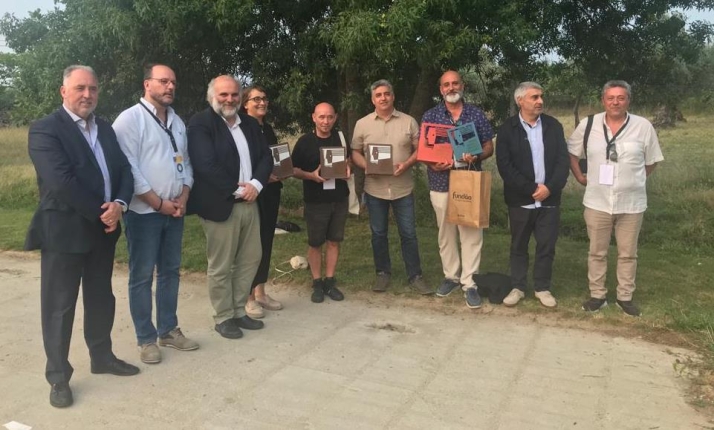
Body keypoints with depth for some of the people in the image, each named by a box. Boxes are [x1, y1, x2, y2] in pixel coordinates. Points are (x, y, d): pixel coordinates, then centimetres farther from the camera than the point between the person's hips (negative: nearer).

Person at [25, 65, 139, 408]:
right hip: (63, 231, -6)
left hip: (103, 229, 7)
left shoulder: (105, 128, 11)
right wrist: (101, 213, -17)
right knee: (59, 306, 5)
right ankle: (58, 376, 18)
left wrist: (119, 205, -14)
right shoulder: (45, 129, -11)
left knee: (101, 298, 18)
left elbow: (124, 170, 5)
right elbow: (61, 181, -22)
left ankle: (102, 356, 34)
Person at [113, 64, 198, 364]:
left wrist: (182, 199, -1)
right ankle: (146, 339, 13)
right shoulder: (130, 119, -9)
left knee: (170, 271, 13)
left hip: (175, 210, 7)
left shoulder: (177, 122, 13)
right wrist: (159, 203, -14)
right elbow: (128, 169, -15)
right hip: (144, 211, -6)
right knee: (142, 277, 2)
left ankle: (168, 330, 25)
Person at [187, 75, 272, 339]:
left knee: (250, 259, 13)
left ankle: (239, 311, 27)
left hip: (249, 203, 7)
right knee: (220, 266, 3)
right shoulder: (200, 124, -9)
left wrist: (256, 184, -9)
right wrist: (237, 190, -16)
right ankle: (223, 318, 17)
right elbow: (206, 166, -19)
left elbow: (265, 157, 9)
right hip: (220, 205, -7)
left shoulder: (250, 123, 13)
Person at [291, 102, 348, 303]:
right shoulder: (304, 141, -6)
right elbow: (294, 169, -3)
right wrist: (311, 175, -21)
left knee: (334, 241, 9)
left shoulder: (341, 138, 5)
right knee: (315, 243, 5)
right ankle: (317, 284, 18)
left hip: (339, 199, 3)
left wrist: (348, 169, -4)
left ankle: (330, 282, 19)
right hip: (315, 201, -3)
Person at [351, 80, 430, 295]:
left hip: (403, 188, -1)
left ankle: (415, 276, 15)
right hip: (375, 188, 1)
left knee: (408, 233, 4)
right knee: (378, 234, 10)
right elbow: (355, 152, 6)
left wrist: (407, 164, -15)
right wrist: (366, 166, -14)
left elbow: (419, 149, 3)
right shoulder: (362, 124, 4)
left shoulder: (408, 121, 2)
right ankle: (383, 273, 25)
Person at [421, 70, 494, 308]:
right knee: (446, 233, 10)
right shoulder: (430, 116, 4)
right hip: (441, 183, 1)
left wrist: (476, 156, -16)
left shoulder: (477, 114, 4)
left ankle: (469, 283, 8)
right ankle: (451, 276, 25)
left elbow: (489, 147, 5)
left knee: (472, 233, 0)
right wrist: (432, 164, -17)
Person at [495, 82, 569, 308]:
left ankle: (542, 288, 22)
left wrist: (550, 187, -13)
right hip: (520, 200, -2)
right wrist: (531, 189, -15)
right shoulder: (507, 129, -3)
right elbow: (504, 166, -11)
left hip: (549, 199, 2)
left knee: (546, 246, 7)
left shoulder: (553, 126, 5)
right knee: (518, 246, 10)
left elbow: (563, 160, 0)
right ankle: (517, 287, 23)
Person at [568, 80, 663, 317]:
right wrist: (579, 176, 6)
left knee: (628, 253, 11)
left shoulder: (644, 126, -5)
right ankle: (597, 295, 23)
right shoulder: (588, 125, -2)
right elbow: (571, 152, 11)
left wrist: (634, 181, 7)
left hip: (631, 203, 0)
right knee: (597, 252, 10)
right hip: (597, 202, 1)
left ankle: (625, 297, 25)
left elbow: (652, 161, 6)